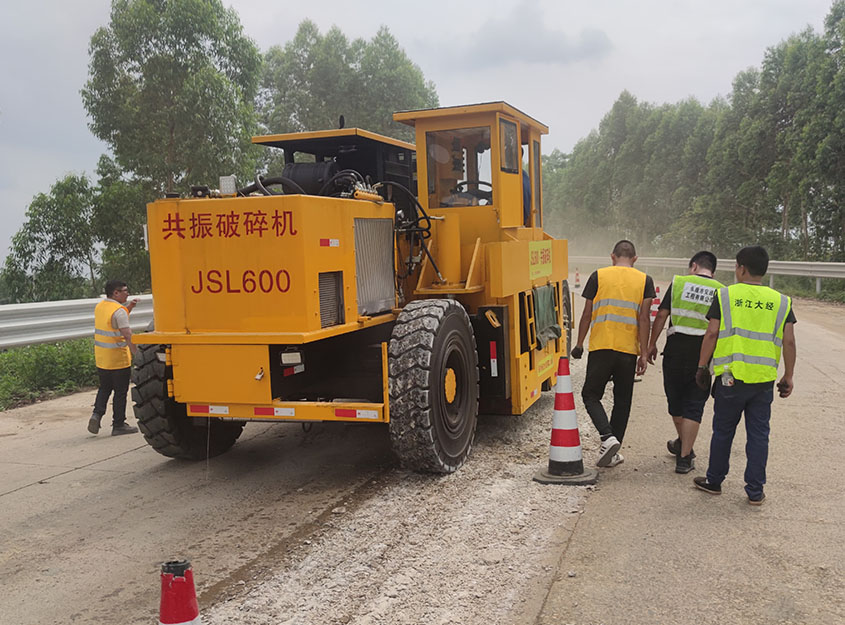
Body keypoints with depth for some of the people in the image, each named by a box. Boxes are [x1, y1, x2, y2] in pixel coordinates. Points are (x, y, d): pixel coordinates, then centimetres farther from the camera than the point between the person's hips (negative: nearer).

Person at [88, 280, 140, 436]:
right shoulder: (119, 311, -19)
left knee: (104, 388, 21)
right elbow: (128, 336, -25)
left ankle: (97, 414, 2)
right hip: (118, 359, -7)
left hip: (101, 358, 7)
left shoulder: (99, 306, 8)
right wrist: (138, 354, -21)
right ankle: (118, 424, 11)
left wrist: (129, 307, 14)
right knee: (120, 392, 4)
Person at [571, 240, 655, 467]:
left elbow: (587, 314, 2)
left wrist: (579, 344, 12)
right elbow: (644, 318, -1)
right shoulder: (644, 280, 5)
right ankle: (612, 452, 14)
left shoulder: (598, 276, 2)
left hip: (601, 347, -2)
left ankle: (608, 437, -13)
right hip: (628, 349, 2)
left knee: (590, 395, 8)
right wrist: (644, 353, 0)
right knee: (622, 401, 12)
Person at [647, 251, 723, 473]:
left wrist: (652, 344, 7)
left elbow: (661, 315, -1)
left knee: (675, 399, 19)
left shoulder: (678, 282, 3)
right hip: (704, 353, 0)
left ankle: (683, 444, 37)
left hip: (676, 348, 0)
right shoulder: (721, 291, 4)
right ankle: (684, 457, 2)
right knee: (694, 405, 5)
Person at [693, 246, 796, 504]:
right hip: (764, 380, 2)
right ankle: (755, 491, 13)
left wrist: (702, 367, 4)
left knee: (723, 432, 11)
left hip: (731, 377, -2)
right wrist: (788, 377, 11)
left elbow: (711, 334, -5)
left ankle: (714, 481, 24)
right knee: (758, 435, 9)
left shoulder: (725, 295, -2)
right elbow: (789, 342, 2)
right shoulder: (781, 301, 4)